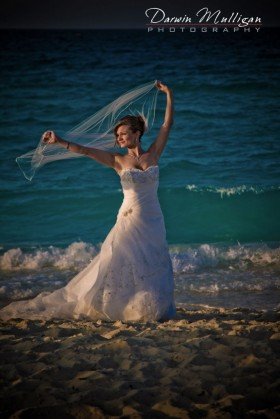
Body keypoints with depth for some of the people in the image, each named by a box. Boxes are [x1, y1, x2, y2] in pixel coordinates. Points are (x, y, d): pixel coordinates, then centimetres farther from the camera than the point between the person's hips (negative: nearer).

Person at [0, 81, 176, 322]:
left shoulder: (153, 155, 4)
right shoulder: (118, 161, 2)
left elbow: (168, 125, 6)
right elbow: (85, 150, -5)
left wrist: (169, 95, 6)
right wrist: (59, 142, -14)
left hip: (153, 221, 1)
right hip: (130, 220, -1)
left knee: (152, 268, 4)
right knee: (119, 265, -6)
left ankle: (152, 309, 13)